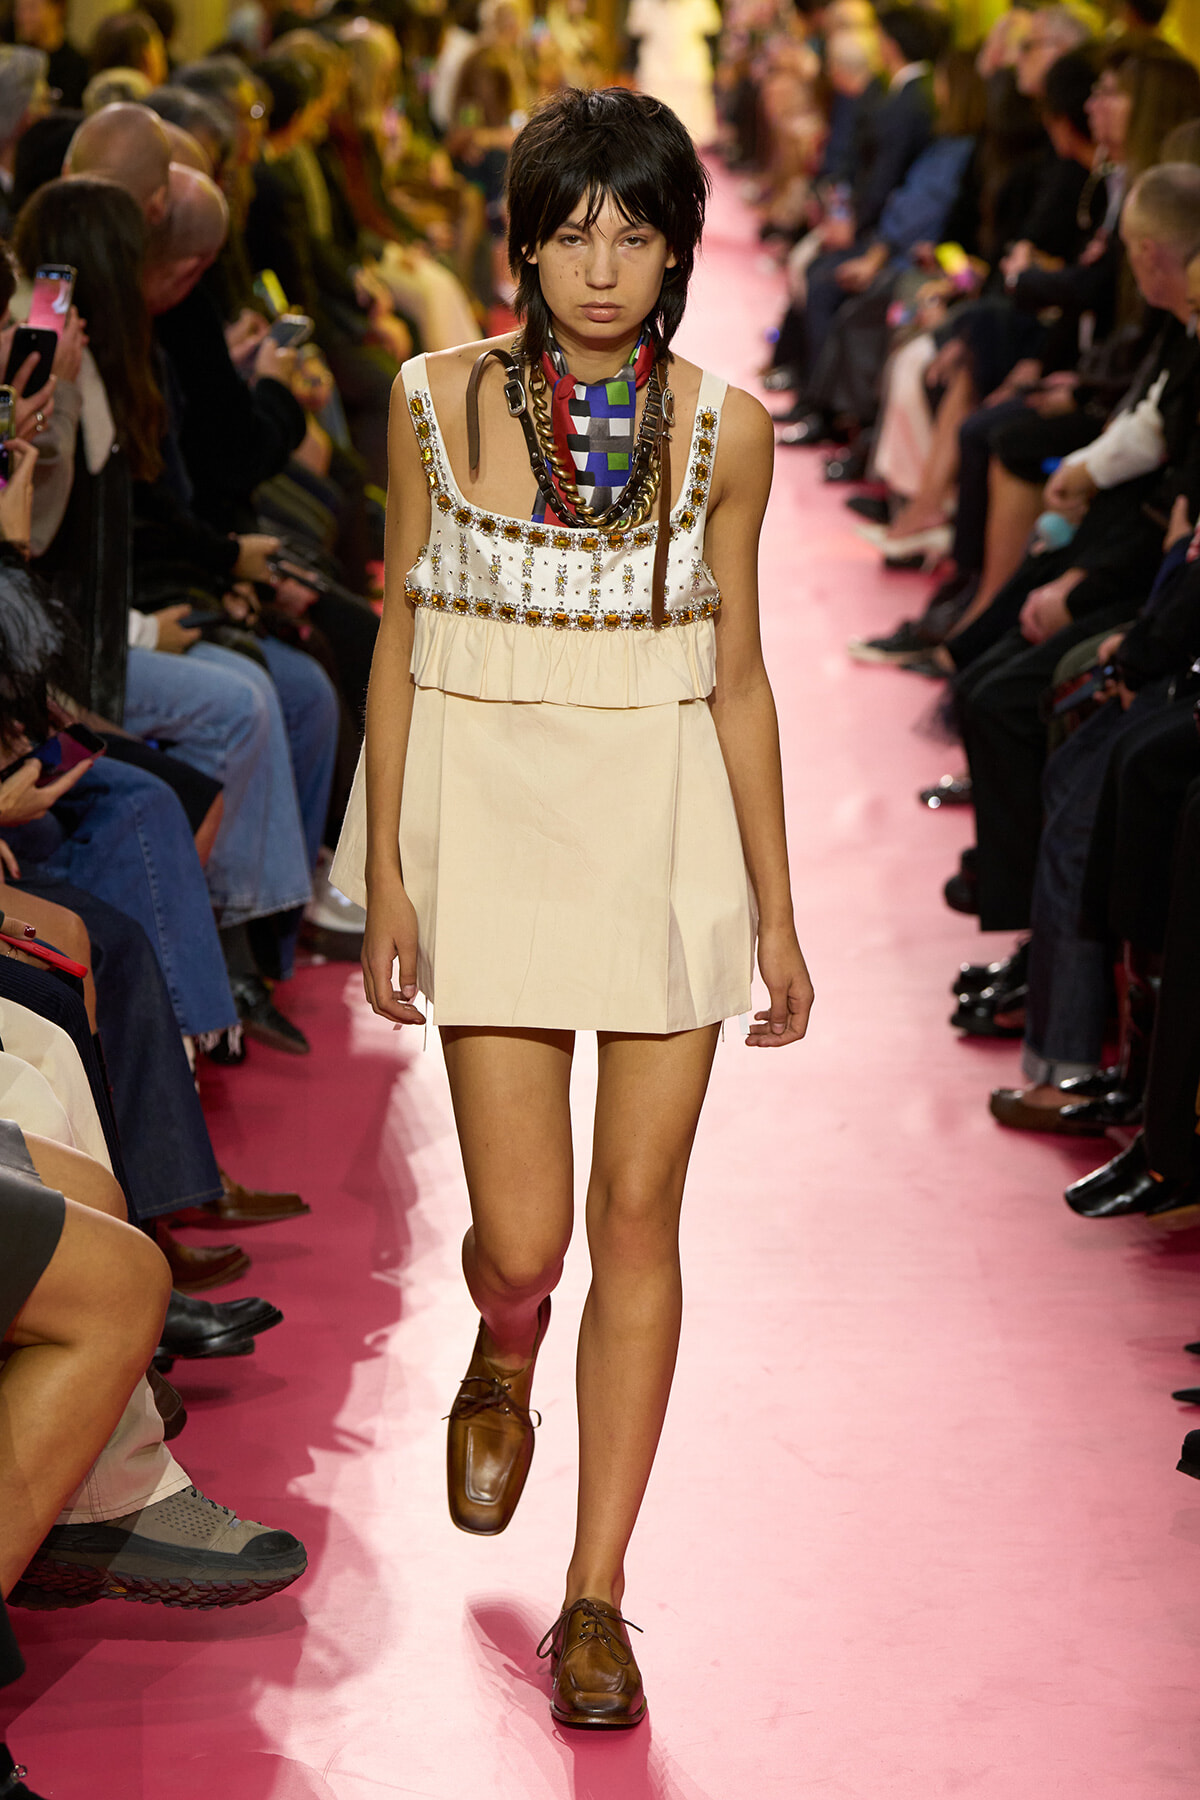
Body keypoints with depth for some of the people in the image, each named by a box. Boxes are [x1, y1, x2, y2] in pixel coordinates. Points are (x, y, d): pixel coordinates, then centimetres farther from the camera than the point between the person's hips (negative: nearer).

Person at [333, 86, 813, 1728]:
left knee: (639, 1217, 2)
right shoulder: (440, 405, -1)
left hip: (671, 835, 1)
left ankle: (597, 1596, 15)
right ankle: (503, 1363, 36)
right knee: (521, 1233, -4)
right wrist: (386, 878, 0)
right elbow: (400, 646, 3)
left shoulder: (721, 431, -1)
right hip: (494, 822, 0)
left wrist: (776, 910, 5)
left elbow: (736, 673, 5)